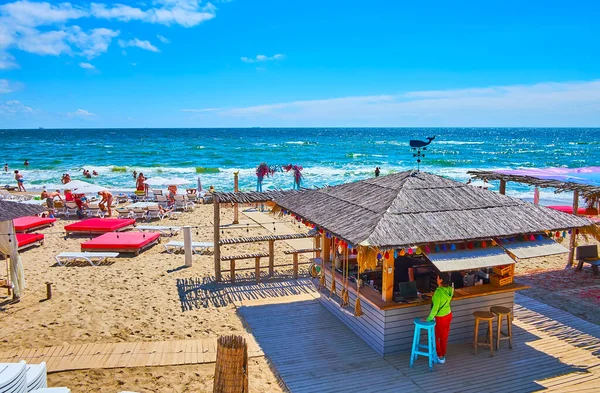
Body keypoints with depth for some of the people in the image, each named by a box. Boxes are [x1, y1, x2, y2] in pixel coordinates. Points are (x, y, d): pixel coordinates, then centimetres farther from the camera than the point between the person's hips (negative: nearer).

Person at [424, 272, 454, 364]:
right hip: (448, 314, 7)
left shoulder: (438, 292, -29)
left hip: (440, 318, -7)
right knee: (444, 337, 21)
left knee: (435, 337, 12)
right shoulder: (450, 289, -7)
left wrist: (429, 319, -18)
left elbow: (435, 307, -26)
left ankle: (440, 356, 20)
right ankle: (443, 355, 34)